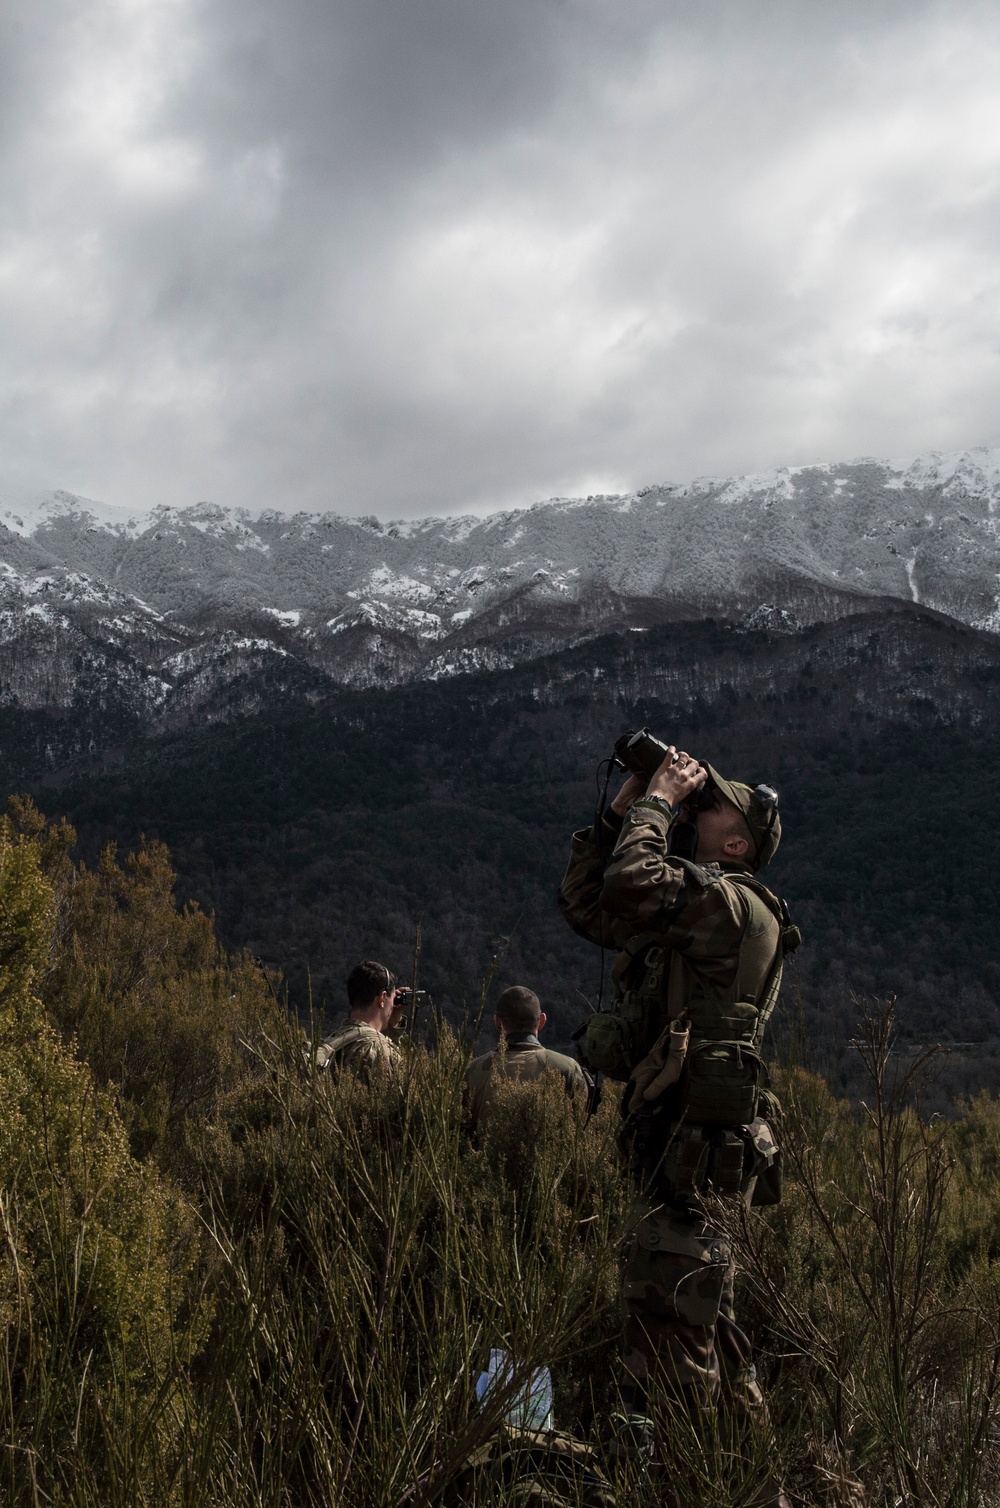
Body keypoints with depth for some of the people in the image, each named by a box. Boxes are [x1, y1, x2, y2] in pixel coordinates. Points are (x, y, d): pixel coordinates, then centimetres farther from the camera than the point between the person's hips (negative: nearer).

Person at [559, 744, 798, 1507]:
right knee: (707, 1325, 18)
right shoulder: (688, 906, 18)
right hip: (672, 1145, 10)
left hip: (697, 1149, -10)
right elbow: (586, 903, 21)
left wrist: (660, 800, -9)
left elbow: (631, 883, -25)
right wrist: (622, 810, 14)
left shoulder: (732, 901, -11)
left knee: (664, 1327, -11)